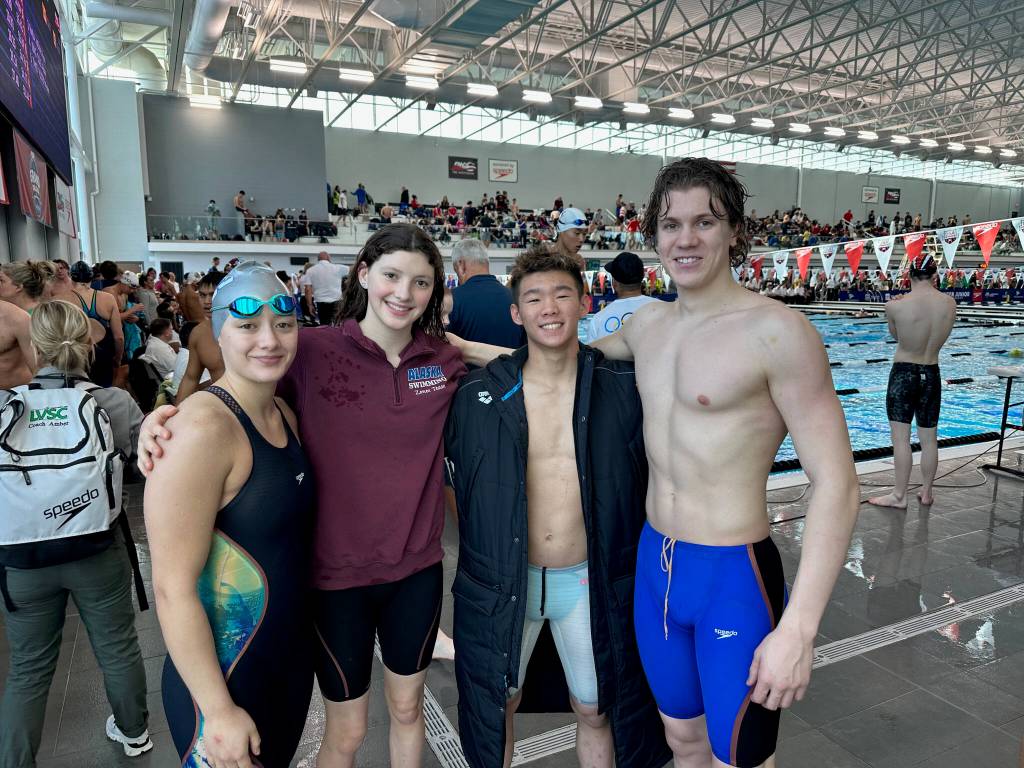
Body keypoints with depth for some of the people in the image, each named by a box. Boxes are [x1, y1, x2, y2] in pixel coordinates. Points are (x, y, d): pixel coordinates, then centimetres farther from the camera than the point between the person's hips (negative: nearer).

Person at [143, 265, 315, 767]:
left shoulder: (284, 415, 1)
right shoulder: (204, 428, -24)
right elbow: (173, 587, -24)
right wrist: (218, 711, -19)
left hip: (293, 657, 8)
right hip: (225, 677, -7)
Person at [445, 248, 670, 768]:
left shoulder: (624, 389, -8)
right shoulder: (476, 395, -9)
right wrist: (475, 533, 3)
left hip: (591, 582, 0)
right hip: (502, 583, 0)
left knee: (595, 710, 19)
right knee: (497, 705, 20)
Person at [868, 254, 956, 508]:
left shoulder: (895, 306, -16)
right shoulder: (950, 303, -4)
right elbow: (939, 336, 10)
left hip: (903, 374, -4)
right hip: (932, 375, 4)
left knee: (901, 438, 2)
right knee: (929, 439, 14)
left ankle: (899, 496, 7)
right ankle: (926, 492, 27)